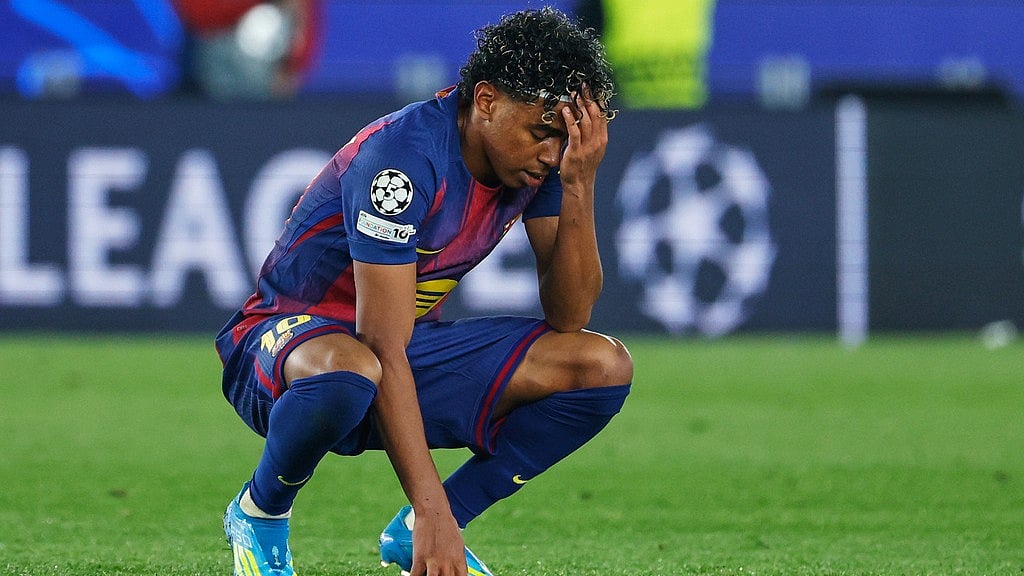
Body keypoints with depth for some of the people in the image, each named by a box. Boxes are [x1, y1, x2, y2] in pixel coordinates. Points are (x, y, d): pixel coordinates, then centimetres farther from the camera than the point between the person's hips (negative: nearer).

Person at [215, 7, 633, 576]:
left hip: (415, 346, 7)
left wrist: (579, 186, -21)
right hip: (287, 337, -7)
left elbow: (568, 318, -7)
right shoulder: (403, 157, -29)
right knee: (348, 375, -44)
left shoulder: (538, 155, -7)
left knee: (604, 367, -10)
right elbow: (383, 353, -33)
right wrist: (433, 509, -39)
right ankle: (260, 510, -10)